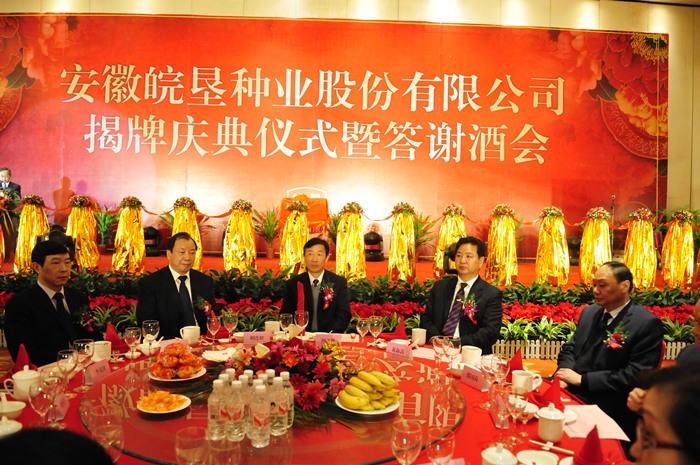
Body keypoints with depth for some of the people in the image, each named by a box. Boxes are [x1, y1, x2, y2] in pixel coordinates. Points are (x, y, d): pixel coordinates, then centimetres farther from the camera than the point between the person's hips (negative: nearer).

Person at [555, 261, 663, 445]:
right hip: (570, 394, 6)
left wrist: (582, 379, -15)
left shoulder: (648, 324, -9)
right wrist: (563, 377, -5)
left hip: (609, 411, -6)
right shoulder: (589, 312, 12)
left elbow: (635, 375, -15)